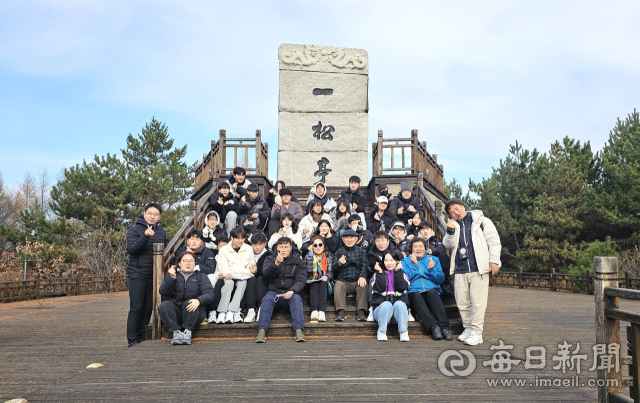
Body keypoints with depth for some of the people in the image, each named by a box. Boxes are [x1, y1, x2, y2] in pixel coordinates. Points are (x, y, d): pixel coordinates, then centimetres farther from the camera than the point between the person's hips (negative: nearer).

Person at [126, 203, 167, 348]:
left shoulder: (161, 232, 13)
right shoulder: (134, 230, -1)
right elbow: (131, 249, -15)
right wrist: (145, 236, -28)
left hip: (154, 276, 4)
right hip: (137, 274, -4)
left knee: (148, 309, 6)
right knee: (136, 308, -5)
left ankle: (142, 338, 14)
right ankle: (132, 340, 1)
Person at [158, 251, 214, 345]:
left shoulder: (201, 277, 14)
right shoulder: (171, 274, 18)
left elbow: (209, 294, -3)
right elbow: (163, 292, 0)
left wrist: (199, 300, -26)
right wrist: (171, 278, -17)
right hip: (175, 312, 1)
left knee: (188, 303, -32)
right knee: (164, 305, -27)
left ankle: (188, 332, -23)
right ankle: (176, 332, -27)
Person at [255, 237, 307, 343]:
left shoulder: (298, 262, 15)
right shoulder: (270, 259, 16)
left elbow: (301, 280, 1)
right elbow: (266, 273, -5)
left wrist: (292, 291, -19)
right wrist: (276, 263, -26)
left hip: (291, 294, 0)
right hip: (274, 292, 0)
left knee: (296, 298, -31)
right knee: (267, 298, -31)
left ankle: (299, 330, -41)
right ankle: (262, 330, -38)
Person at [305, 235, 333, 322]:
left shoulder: (329, 256, 11)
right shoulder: (308, 256, 10)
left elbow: (331, 272, 2)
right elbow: (308, 270, -9)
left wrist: (326, 277, -21)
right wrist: (310, 253, -8)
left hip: (324, 283, 0)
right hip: (312, 284, 0)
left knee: (322, 284, -32)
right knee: (314, 284, -32)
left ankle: (321, 312, -46)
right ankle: (314, 311, -47)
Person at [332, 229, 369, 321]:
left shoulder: (362, 251, 18)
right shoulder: (339, 251, 16)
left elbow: (364, 266, 4)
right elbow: (334, 268, 3)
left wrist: (362, 277, -19)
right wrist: (339, 263, -22)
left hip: (357, 281, 0)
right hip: (343, 281, 0)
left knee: (363, 285, -30)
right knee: (338, 285, -31)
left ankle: (361, 312, -33)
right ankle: (341, 311, -38)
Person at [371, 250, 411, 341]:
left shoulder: (403, 275, 17)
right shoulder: (377, 274, 15)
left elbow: (402, 288, -7)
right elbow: (380, 289, -6)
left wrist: (397, 271, -4)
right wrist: (380, 272, -6)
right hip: (381, 308, 0)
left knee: (399, 304, -33)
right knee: (387, 304, -34)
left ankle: (404, 331, -24)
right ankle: (382, 331, -20)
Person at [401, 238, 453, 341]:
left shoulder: (434, 259, 21)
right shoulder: (406, 261, 18)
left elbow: (441, 280, 10)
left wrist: (432, 269, -7)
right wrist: (414, 264, -5)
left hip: (432, 291, 1)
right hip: (414, 293, -1)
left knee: (432, 293, -34)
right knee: (416, 296, -35)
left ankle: (444, 327, -42)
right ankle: (433, 326, -44)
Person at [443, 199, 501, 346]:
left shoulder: (481, 221, 6)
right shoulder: (454, 226, 17)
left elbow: (494, 240, 3)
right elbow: (448, 245, 5)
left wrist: (494, 260, -6)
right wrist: (450, 232, -12)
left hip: (479, 268, -4)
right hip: (460, 270, 4)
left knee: (477, 301, -7)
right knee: (462, 302, 6)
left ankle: (477, 332, -1)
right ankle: (468, 328, 20)